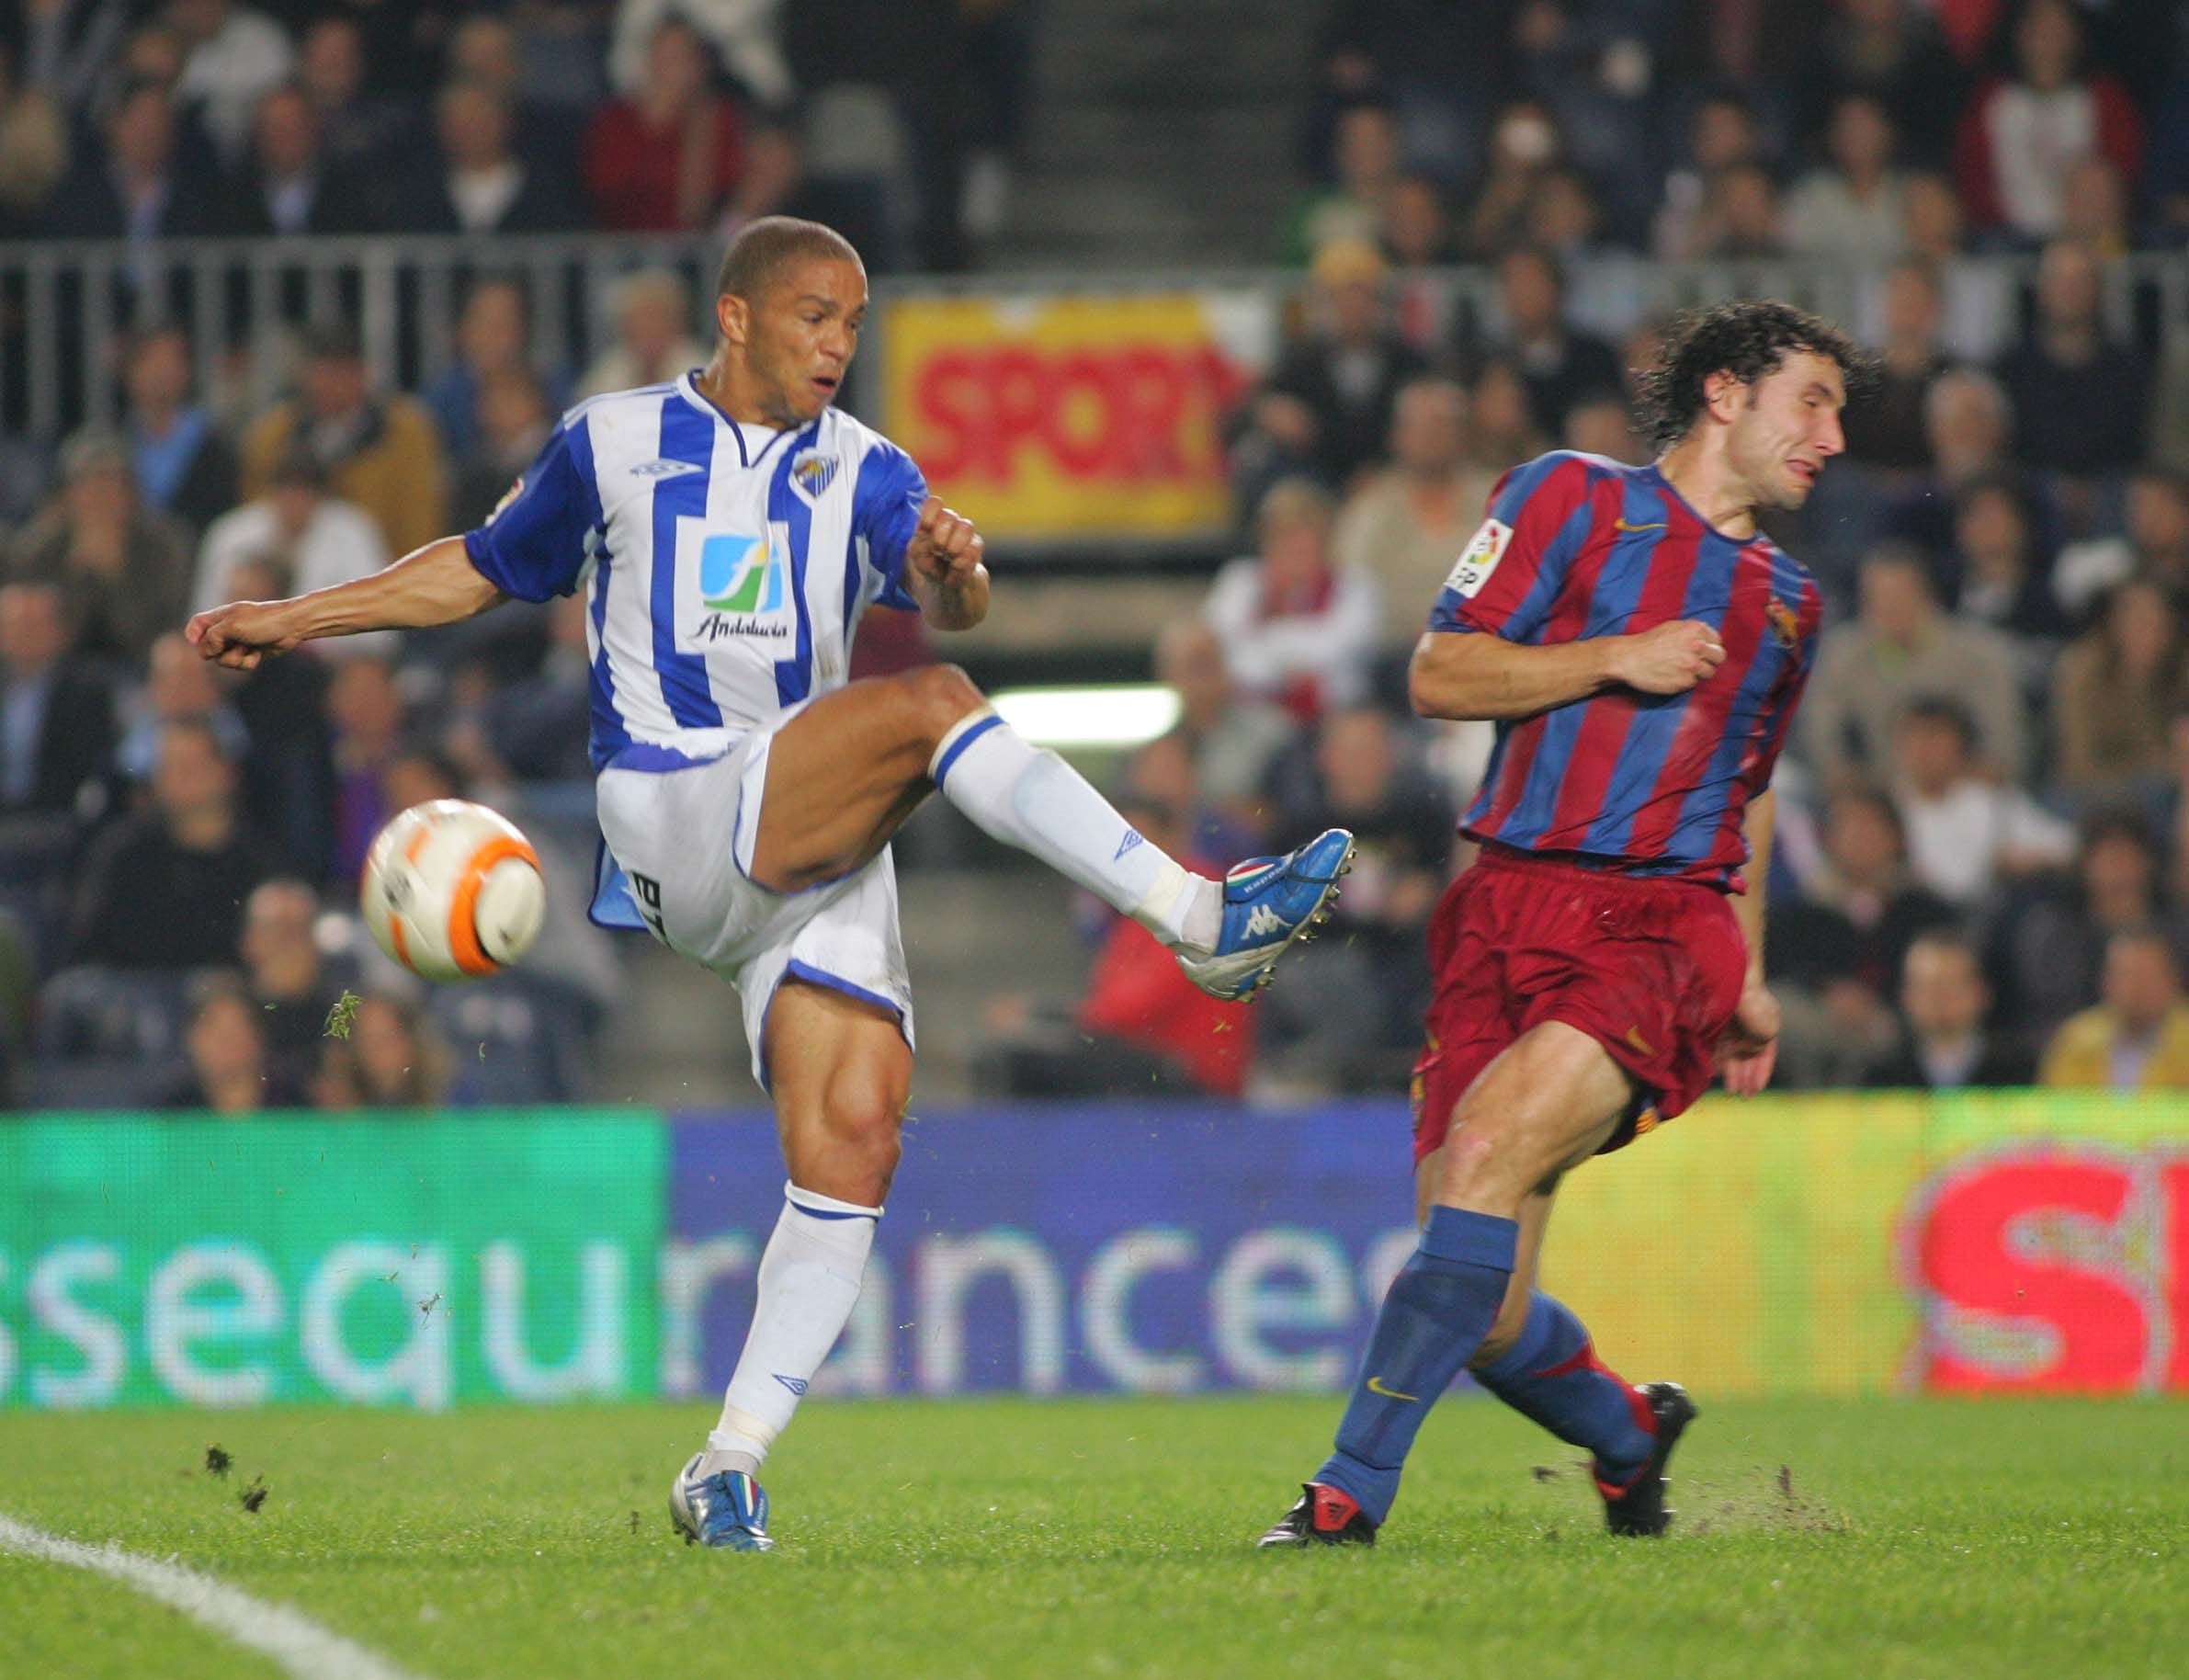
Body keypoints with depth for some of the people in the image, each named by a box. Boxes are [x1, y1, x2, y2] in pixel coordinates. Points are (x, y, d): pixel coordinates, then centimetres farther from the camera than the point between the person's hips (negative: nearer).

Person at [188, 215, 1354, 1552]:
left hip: (822, 846, 4)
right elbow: (485, 569, 25)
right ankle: (1204, 921, -34)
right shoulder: (613, 444, 10)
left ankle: (731, 1464, -5)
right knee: (930, 702, -26)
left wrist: (953, 570, -31)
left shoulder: (863, 471, 13)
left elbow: (949, 604, -6)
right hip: (673, 822, -3)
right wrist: (295, 621, 21)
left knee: (854, 1142, -11)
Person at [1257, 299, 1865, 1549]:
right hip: (1511, 914, -1)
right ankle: (1628, 1432, 27)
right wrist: (1614, 659, -7)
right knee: (1488, 1317, -7)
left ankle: (1355, 1489, -27)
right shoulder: (1575, 498, 10)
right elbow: (1439, 674, 3)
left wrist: (1748, 979, 30)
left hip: (1665, 928, 1)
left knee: (1494, 1145, -29)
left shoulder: (1789, 600, 24)